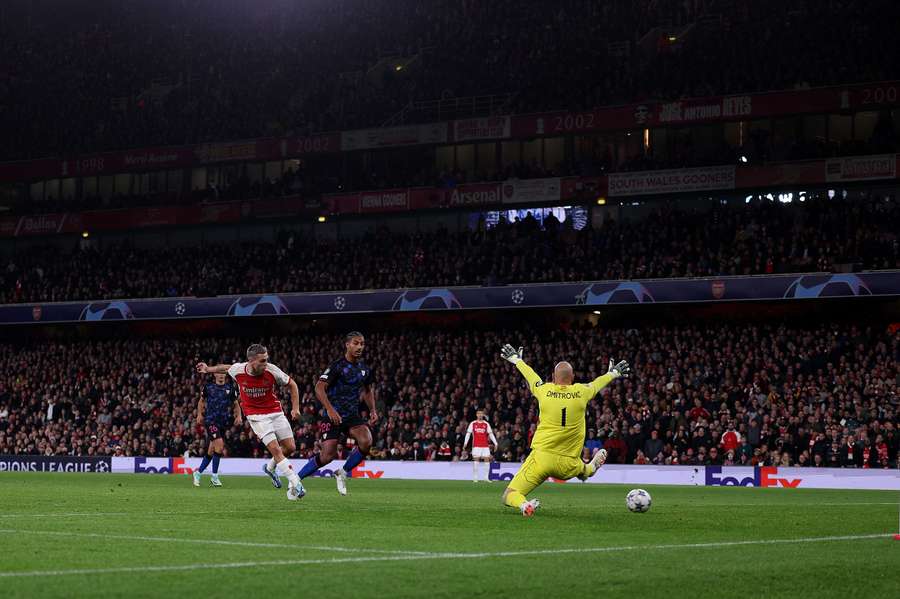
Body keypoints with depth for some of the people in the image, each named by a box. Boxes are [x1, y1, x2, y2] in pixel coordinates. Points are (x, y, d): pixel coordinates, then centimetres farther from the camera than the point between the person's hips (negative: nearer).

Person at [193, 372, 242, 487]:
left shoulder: (230, 388, 8)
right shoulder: (208, 387, 4)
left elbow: (236, 404, 16)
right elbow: (201, 401, 18)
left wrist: (238, 416, 0)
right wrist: (199, 414, 6)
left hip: (223, 423, 4)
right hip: (210, 420, -4)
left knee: (211, 451, 7)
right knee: (219, 443, -21)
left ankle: (198, 472, 27)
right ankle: (214, 477, -13)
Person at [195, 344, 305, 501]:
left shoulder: (271, 370, -18)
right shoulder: (237, 370, -17)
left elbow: (292, 384, -3)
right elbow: (226, 368, 9)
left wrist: (295, 408, -8)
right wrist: (208, 369, 23)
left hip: (275, 412, 2)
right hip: (256, 415, -2)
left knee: (290, 447, 3)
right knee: (275, 449, -15)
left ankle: (270, 467, 32)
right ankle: (295, 484, -12)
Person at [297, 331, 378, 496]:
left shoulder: (365, 369, 8)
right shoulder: (338, 365, -12)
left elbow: (368, 390, 26)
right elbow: (319, 388, -18)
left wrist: (373, 410, 11)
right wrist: (330, 409, -28)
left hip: (353, 415, 5)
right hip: (334, 415, -5)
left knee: (366, 442, -22)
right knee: (328, 455, -14)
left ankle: (343, 473, 1)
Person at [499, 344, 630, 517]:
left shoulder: (544, 391, -2)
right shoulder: (581, 392, 0)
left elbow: (530, 375, 19)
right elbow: (597, 384, 23)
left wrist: (516, 359, 41)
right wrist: (613, 373, 46)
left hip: (542, 458, -2)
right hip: (568, 465, 2)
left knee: (510, 495, -8)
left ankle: (524, 505, -33)